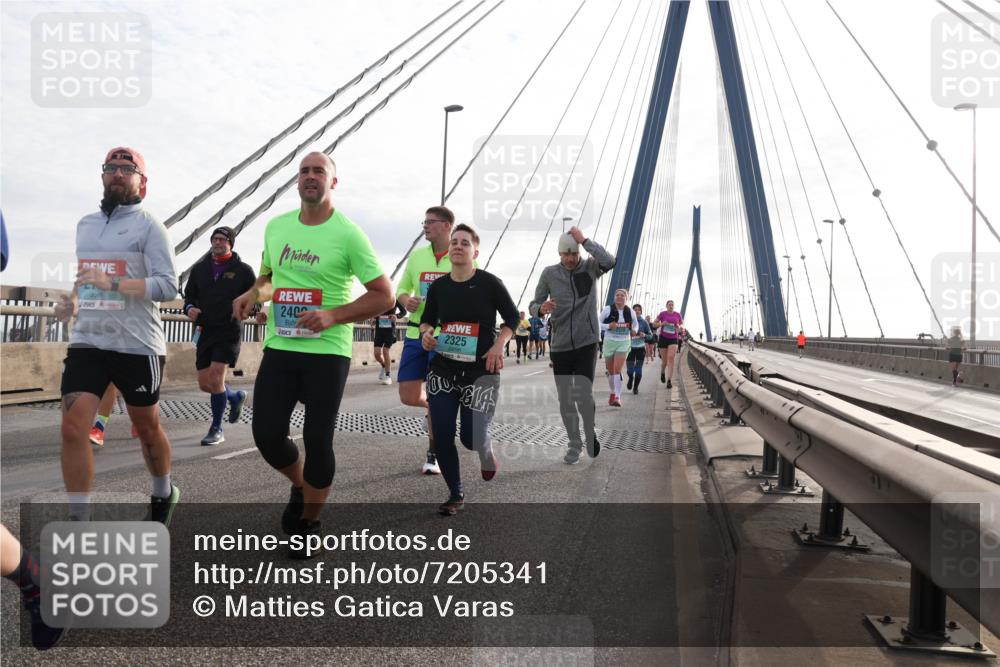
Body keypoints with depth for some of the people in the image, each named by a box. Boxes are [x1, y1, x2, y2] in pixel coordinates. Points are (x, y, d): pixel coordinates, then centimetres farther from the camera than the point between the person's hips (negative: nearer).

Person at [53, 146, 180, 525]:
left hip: (138, 346, -5)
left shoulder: (148, 226, -5)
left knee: (147, 428, 10)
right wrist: (72, 301, 8)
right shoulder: (85, 224, 15)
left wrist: (113, 284, -26)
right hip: (86, 343, 5)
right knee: (73, 428, -7)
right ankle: (79, 523, 3)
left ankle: (164, 495, 36)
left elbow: (168, 286, -15)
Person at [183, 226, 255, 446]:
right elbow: (189, 295, 17)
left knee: (216, 379, -14)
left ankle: (217, 429, 1)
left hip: (229, 331, -5)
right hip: (204, 331, 5)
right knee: (204, 384, 6)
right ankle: (236, 397, 38)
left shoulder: (243, 270, -2)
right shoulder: (200, 268, 9)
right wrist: (189, 308, -5)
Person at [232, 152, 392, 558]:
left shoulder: (348, 234, -8)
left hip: (328, 352, -4)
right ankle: (300, 486, 33)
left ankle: (309, 524, 23)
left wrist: (333, 315, -20)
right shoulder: (276, 227, 8)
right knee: (267, 435, -1)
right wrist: (253, 295, 2)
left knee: (317, 441, 0)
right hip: (279, 348, 5)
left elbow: (384, 295, -9)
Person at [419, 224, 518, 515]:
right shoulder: (438, 286, 1)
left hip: (480, 371, -3)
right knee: (441, 436, 0)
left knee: (471, 437, -6)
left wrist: (498, 345, -14)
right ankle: (456, 494, 21)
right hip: (442, 370, 4)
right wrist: (426, 333, -7)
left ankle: (487, 453, 34)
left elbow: (512, 317, 1)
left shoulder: (490, 283, -9)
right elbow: (427, 319, 15)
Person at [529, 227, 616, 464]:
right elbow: (533, 305, 1)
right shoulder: (549, 273, -1)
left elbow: (609, 261, -23)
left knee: (584, 395, -10)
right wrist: (541, 308, -22)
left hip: (586, 343, -2)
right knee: (565, 400, 7)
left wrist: (584, 240, -20)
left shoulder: (590, 267, -1)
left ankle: (590, 435, 18)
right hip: (559, 346, 2)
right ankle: (575, 444, 25)